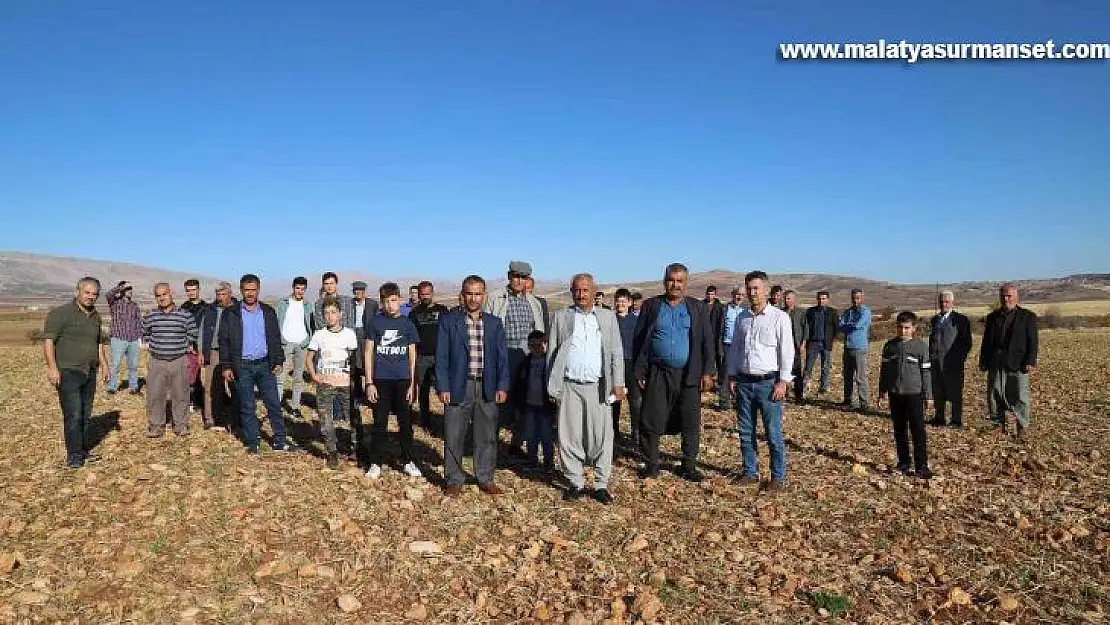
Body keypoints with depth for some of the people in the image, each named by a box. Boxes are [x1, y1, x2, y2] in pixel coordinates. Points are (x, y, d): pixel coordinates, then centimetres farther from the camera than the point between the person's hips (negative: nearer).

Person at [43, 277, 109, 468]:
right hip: (68, 372, -7)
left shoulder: (95, 316, 14)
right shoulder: (61, 313, -8)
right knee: (73, 415, -8)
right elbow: (48, 340, -13)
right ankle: (74, 455, 0)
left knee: (85, 415, 11)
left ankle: (83, 451, 21)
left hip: (89, 373, 7)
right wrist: (52, 367, -20)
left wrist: (104, 365, 18)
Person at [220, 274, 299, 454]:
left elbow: (275, 338, 10)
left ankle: (280, 441, 11)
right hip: (242, 366, -2)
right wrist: (226, 366, -5)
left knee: (274, 403, 3)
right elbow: (224, 341, 0)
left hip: (264, 364, 2)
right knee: (247, 407, 5)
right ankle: (252, 443, 16)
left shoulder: (268, 312, 7)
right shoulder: (231, 314, 0)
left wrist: (278, 361, 4)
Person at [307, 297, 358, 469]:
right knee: (326, 421, 2)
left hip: (345, 383, -1)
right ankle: (332, 452, 16)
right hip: (324, 383, 1)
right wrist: (313, 375, -2)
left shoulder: (349, 334, 1)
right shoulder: (319, 335, 4)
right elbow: (309, 358, 11)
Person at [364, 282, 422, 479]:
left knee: (406, 422, 7)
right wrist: (369, 383, -4)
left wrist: (412, 383, 1)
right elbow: (368, 353, 2)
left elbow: (412, 355, 7)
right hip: (381, 380, -1)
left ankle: (407, 462, 20)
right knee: (380, 423, 4)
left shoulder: (407, 323, 4)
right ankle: (375, 464, 14)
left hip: (403, 380, 1)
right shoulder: (375, 322, 1)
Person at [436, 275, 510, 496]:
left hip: (487, 388, 2)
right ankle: (454, 480, 18)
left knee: (487, 436, 10)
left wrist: (502, 386, 0)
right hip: (458, 387, -2)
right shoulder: (448, 322, 1)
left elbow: (502, 356, 8)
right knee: (453, 437, 4)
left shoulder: (495, 323, 8)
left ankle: (486, 479, 23)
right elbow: (441, 357, -1)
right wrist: (443, 387, -8)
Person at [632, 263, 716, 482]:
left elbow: (707, 342, 5)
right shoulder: (651, 305, 6)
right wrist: (639, 371, 0)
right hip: (657, 374, 0)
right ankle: (651, 465, 16)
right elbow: (638, 339, 6)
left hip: (689, 374, 1)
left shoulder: (698, 308, 7)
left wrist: (708, 372, -3)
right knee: (651, 422, 2)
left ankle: (689, 466, 21)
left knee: (691, 423, 6)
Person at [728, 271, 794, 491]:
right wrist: (732, 376, 9)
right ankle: (751, 472, 22)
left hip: (768, 382, -5)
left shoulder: (779, 317, -4)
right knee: (746, 432, 10)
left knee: (773, 433, -1)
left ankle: (778, 476, 10)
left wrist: (783, 382, -11)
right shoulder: (742, 318, 11)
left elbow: (787, 351, -6)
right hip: (744, 382, 5)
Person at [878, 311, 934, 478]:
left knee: (918, 431, -5)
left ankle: (921, 466, 0)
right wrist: (882, 392, 10)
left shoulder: (921, 346, -3)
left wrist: (928, 396, 0)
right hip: (895, 394, 3)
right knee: (900, 431, 9)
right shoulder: (890, 346, 4)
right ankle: (904, 463, 18)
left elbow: (926, 372, 0)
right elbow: (884, 370, 10)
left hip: (914, 394, -3)